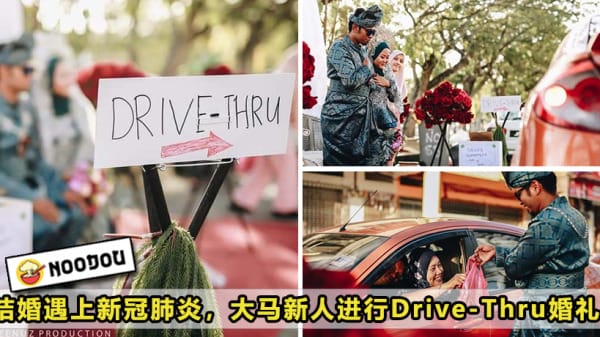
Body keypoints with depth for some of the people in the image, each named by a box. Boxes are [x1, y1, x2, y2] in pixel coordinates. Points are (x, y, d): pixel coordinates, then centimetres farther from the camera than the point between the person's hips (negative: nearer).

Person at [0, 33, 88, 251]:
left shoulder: (26, 109, 12)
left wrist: (63, 190, 4)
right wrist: (33, 200, -24)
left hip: (30, 189, 8)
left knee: (75, 215, -13)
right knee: (49, 224, -25)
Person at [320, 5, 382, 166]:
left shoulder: (361, 50, 15)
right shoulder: (340, 48, -11)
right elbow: (350, 80, -22)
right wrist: (366, 69, -6)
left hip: (359, 115, 8)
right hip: (340, 116, -8)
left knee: (359, 158, 6)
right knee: (338, 159, -5)